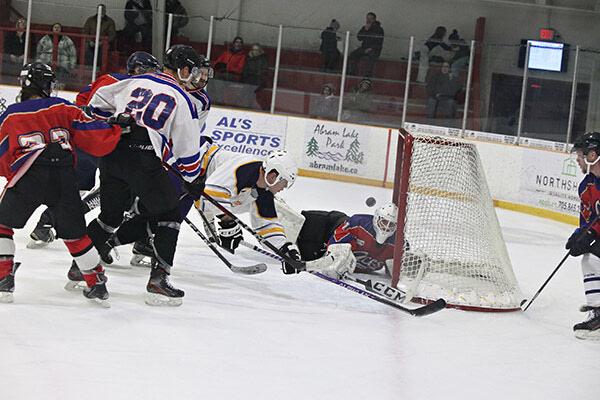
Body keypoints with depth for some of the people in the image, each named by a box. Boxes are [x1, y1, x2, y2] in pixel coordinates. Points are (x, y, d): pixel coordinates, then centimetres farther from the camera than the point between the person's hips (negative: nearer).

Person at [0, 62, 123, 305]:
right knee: (74, 233, 18)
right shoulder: (63, 109, 14)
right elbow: (96, 139, 8)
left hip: (28, 178, -1)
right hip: (64, 180, 2)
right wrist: (119, 130, 23)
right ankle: (97, 285, 22)